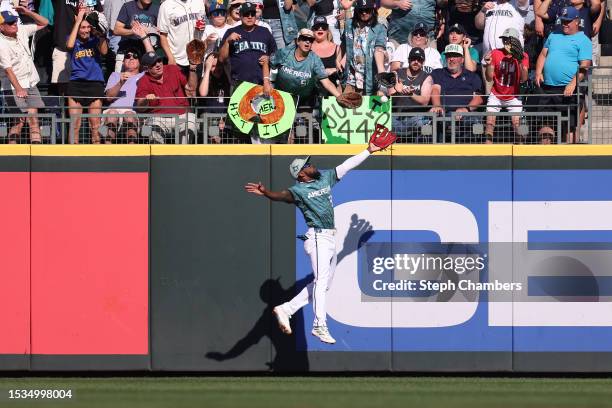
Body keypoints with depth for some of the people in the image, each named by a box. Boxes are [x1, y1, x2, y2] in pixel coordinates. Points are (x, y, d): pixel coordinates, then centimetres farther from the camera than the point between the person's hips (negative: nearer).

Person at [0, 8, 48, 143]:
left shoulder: (21, 31, 3)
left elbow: (43, 23, 14)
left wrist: (28, 12, -1)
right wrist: (18, 89, -34)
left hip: (31, 83, 6)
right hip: (14, 87, -6)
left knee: (33, 117, -1)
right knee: (21, 119, -13)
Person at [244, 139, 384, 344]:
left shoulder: (325, 177, 14)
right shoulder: (298, 190, -8)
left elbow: (347, 165, 20)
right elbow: (283, 195, -26)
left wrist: (369, 151, 22)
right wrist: (266, 193, -47)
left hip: (330, 239, 8)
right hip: (318, 237, -8)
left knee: (323, 284, 10)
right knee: (321, 281, -15)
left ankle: (286, 309, 15)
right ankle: (320, 326, -18)